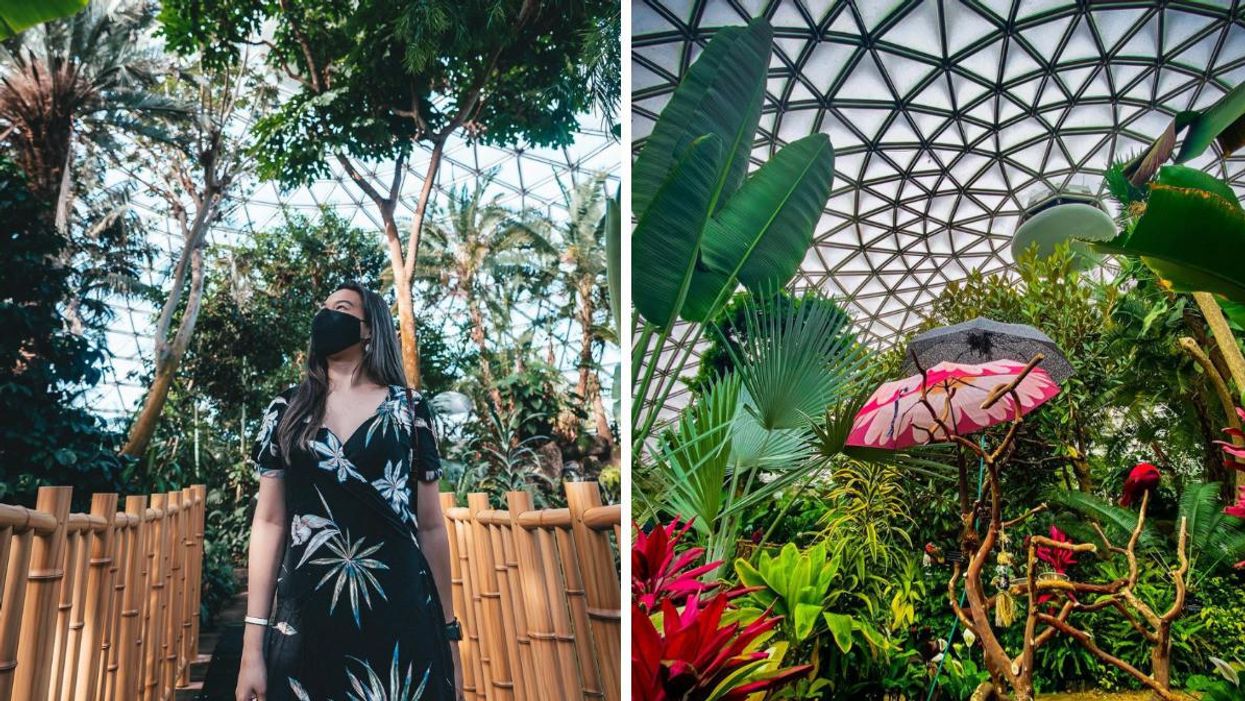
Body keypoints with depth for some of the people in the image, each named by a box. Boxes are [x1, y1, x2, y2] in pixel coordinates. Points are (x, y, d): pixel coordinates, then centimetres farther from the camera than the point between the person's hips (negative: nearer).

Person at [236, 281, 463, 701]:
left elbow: (430, 526, 4)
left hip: (402, 623, -1)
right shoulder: (286, 411, 7)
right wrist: (253, 643, 0)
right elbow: (269, 522, 5)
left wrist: (448, 634, 4)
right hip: (305, 622, 1)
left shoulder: (409, 409, 3)